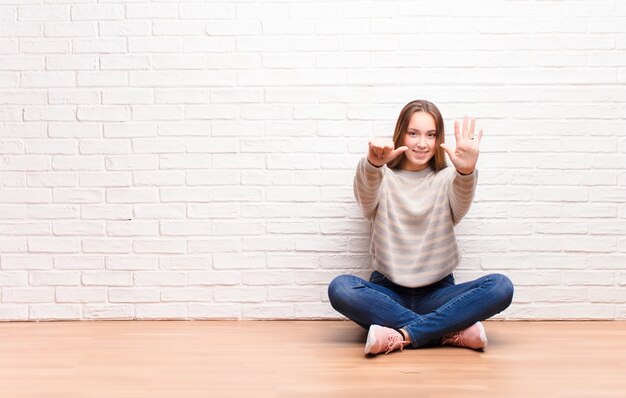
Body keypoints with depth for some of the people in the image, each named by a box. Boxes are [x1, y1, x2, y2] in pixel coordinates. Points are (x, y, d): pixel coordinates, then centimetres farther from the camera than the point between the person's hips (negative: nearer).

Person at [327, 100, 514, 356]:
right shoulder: (383, 179, 5)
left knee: (501, 287, -24)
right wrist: (373, 164, -43)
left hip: (437, 293, 1)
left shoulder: (446, 179, 7)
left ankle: (401, 336, -28)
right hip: (388, 292, 0)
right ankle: (452, 331, -26)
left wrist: (466, 171, -41)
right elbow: (366, 195, -20)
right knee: (340, 288, -31)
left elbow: (460, 204, -17)